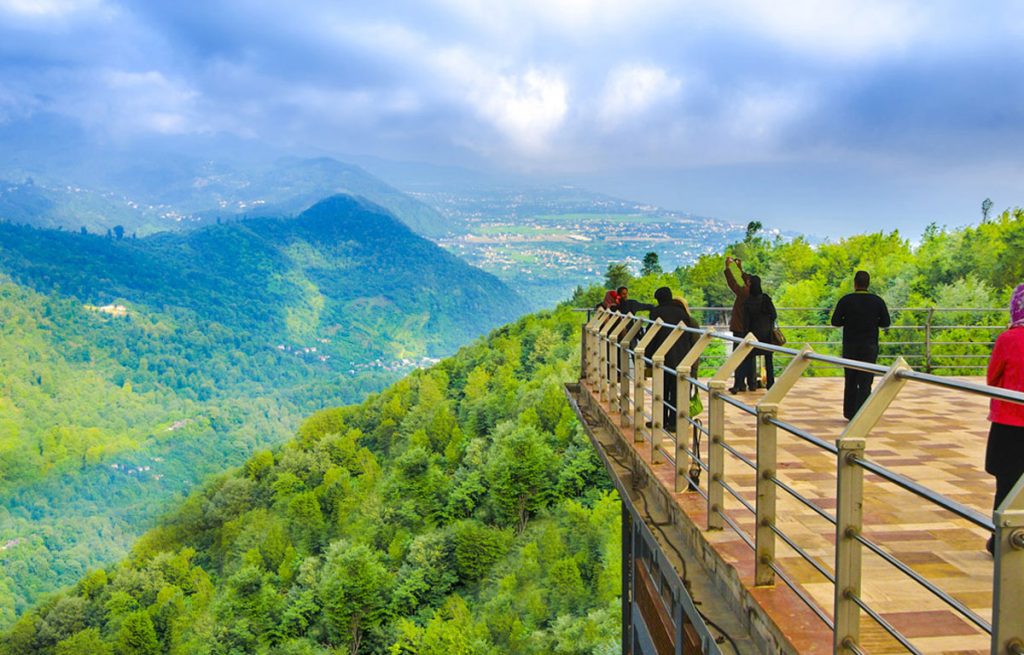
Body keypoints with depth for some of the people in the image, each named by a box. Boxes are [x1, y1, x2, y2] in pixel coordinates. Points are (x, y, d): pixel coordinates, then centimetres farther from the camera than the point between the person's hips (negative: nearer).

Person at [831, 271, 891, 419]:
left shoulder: (846, 300, -6)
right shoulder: (877, 301, -3)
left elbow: (835, 322, -6)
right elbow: (885, 323, 3)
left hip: (850, 346, 0)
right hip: (870, 346, 0)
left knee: (850, 380, 13)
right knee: (865, 382, 0)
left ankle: (849, 413, 20)